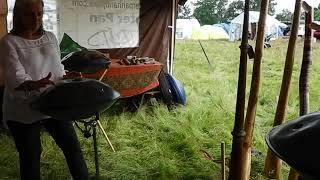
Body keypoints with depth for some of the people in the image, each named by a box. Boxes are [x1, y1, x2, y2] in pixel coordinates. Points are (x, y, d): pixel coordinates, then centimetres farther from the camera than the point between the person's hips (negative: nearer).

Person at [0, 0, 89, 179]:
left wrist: (67, 77, -6)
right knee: (30, 156, 9)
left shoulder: (50, 37, 7)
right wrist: (34, 84, -40)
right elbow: (15, 78, -21)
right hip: (23, 112, -4)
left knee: (72, 145, 10)